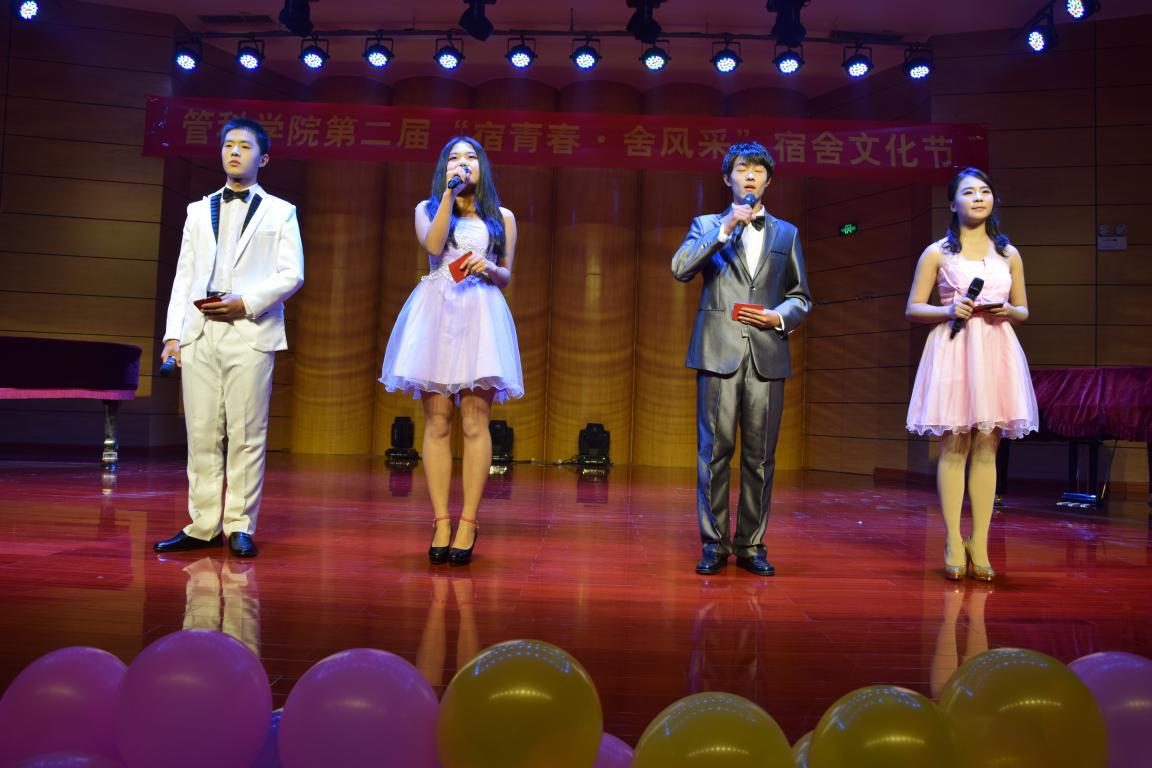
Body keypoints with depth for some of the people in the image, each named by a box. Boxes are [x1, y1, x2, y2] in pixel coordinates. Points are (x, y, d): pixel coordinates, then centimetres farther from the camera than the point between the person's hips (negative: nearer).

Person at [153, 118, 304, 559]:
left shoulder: (280, 212, 12)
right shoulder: (199, 211, 22)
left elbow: (292, 275, 1)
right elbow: (184, 275, 16)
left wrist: (246, 302, -13)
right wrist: (172, 333, 6)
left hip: (251, 333, -3)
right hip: (199, 334, 4)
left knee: (246, 435, -4)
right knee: (202, 435, 3)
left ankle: (240, 527, 3)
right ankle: (203, 527, 9)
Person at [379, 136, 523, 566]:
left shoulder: (502, 218, 17)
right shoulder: (428, 208, 16)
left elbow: (506, 277, 16)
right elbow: (433, 246, -5)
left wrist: (489, 268, -6)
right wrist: (450, 194, -4)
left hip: (480, 315, 0)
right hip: (435, 312, 0)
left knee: (475, 423, -7)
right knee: (437, 423, -3)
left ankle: (467, 525, -5)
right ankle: (441, 523, 1)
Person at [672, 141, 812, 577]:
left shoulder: (786, 233, 20)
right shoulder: (707, 225, 14)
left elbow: (801, 297, 18)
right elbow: (680, 268, -5)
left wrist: (779, 317, -2)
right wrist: (727, 227, -9)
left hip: (767, 354, 2)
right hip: (719, 352, -2)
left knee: (760, 457, 2)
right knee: (714, 451, -3)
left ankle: (751, 545, 11)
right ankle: (714, 544, 6)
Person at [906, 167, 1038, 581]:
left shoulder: (1008, 253, 15)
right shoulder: (937, 252, 6)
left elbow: (1024, 311, 18)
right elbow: (913, 309, 4)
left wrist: (1008, 311, -5)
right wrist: (948, 311, -14)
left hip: (996, 350, 3)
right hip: (953, 349, -3)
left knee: (986, 449, 1)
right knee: (953, 447, -3)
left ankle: (979, 547, 5)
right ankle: (954, 546, 1)